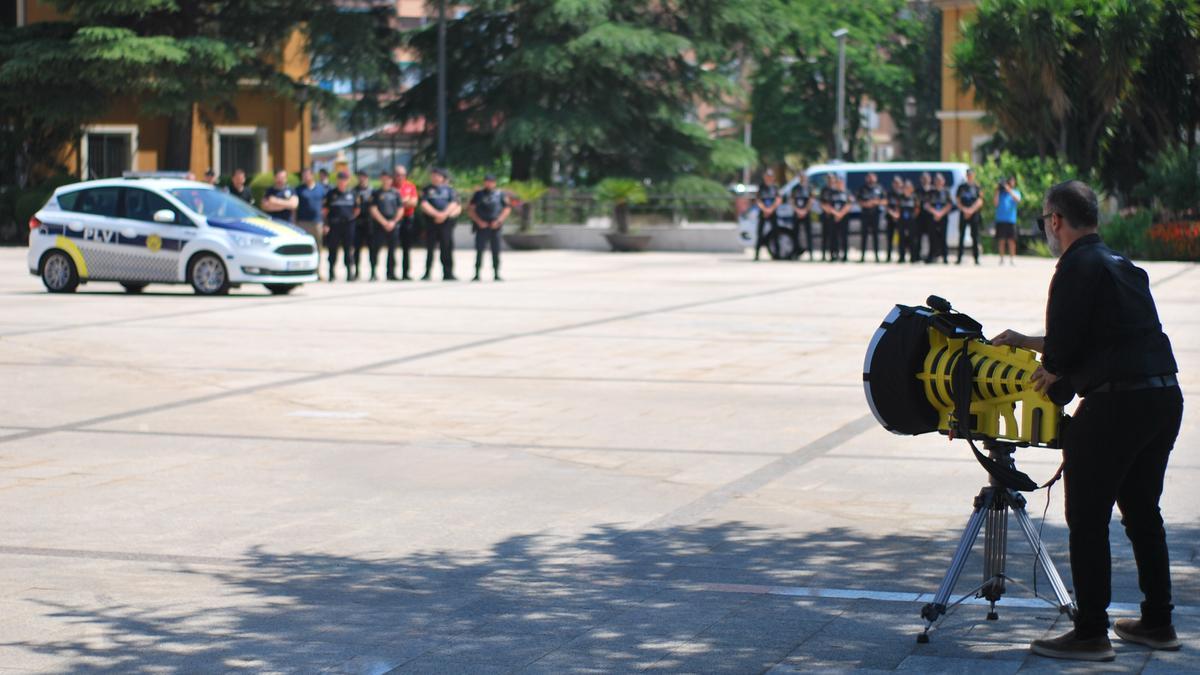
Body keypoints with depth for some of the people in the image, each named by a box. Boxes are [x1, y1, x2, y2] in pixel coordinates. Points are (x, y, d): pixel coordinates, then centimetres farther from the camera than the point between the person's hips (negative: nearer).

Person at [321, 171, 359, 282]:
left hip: (348, 224, 1)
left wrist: (352, 217, 9)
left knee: (348, 250, 1)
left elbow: (357, 208, 20)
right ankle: (331, 273, 7)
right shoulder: (331, 194, 4)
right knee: (333, 250, 1)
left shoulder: (352, 193, 9)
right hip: (334, 225, -1)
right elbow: (325, 210, 3)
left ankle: (350, 273, 3)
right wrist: (326, 224, -4)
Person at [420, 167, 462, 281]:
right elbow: (424, 205, -2)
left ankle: (448, 273, 5)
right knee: (430, 248, -1)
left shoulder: (449, 190, 11)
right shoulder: (427, 189, 8)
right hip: (431, 221, -1)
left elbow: (453, 204, 1)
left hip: (446, 222, 1)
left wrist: (444, 214, -14)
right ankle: (427, 273, 3)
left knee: (447, 248, 1)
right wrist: (436, 214, -14)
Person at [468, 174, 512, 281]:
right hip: (482, 226, 0)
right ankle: (477, 274, -5)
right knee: (479, 250, -6)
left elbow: (507, 208, 7)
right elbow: (470, 209, 7)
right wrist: (478, 221, -6)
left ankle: (496, 274, 7)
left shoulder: (500, 194, 8)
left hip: (495, 227, 0)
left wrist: (498, 221, -5)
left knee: (496, 251, 1)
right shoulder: (478, 194, 9)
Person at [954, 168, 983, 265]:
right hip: (963, 214, 1)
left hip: (974, 214, -1)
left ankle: (976, 258, -1)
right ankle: (959, 258, 2)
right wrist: (964, 210, -7)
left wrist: (971, 210, -12)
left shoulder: (977, 187, 5)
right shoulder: (961, 187, 9)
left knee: (975, 237, -3)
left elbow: (980, 202, -1)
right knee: (961, 236, 0)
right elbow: (957, 201, 8)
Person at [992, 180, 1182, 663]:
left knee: (1088, 520, -1)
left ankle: (1091, 632, 2)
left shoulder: (1077, 266, -10)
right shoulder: (1120, 264, 18)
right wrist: (1026, 342, 38)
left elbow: (1062, 350, -13)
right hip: (1165, 398, 9)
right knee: (1143, 514, 19)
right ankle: (1157, 623, 26)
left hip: (1116, 403, -9)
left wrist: (1053, 375, 10)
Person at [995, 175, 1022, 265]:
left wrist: (1009, 190, -18)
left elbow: (1017, 200, -11)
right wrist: (997, 191, -6)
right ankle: (1001, 258, 5)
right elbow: (995, 203, 0)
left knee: (1011, 240, -4)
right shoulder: (1001, 192, 10)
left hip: (1011, 220, 0)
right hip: (1000, 219, 0)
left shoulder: (1015, 192, 11)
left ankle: (1012, 258, -1)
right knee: (1001, 240, -1)